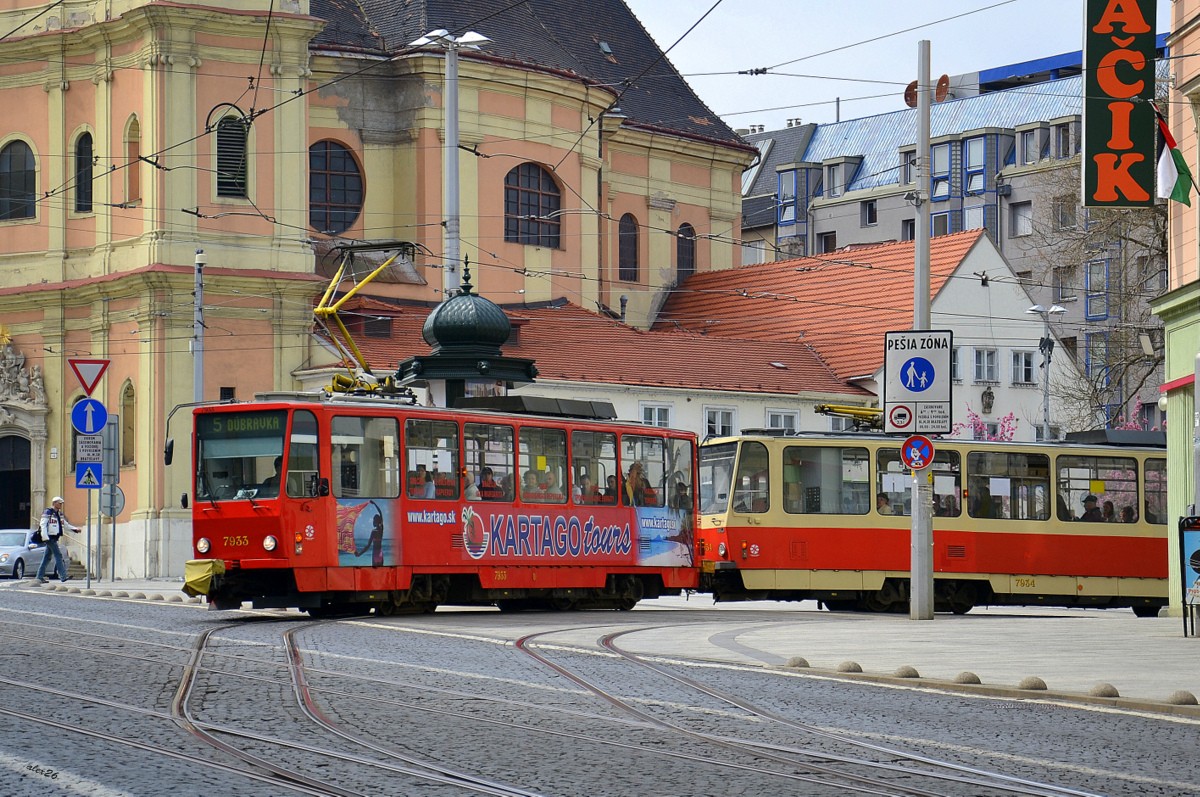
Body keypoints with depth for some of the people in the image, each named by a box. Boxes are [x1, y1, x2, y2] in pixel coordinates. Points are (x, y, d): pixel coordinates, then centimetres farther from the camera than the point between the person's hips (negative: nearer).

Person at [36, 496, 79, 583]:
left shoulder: (59, 514, 18)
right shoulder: (48, 513, -8)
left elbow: (66, 525, 22)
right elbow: (43, 525, -13)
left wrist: (75, 529, 8)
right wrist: (45, 537, -21)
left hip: (54, 538, 9)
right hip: (50, 538, -9)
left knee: (47, 557, 11)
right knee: (58, 555, -14)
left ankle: (40, 577, 15)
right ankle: (63, 576, -18)